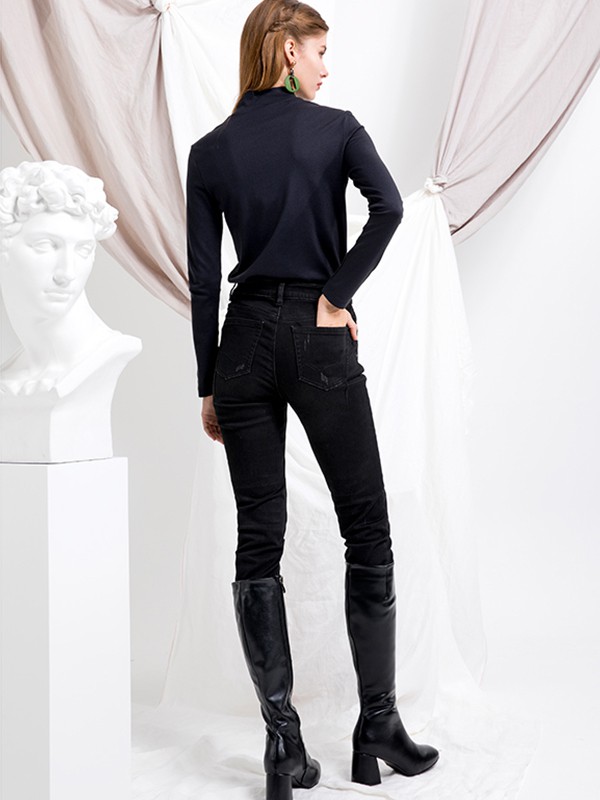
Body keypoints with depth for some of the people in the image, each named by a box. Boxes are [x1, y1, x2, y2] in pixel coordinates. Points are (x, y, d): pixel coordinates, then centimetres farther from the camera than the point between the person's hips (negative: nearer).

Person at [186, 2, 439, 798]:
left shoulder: (210, 150, 8)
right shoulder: (336, 126, 1)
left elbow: (204, 279, 4)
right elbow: (388, 206, -19)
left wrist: (207, 386, 7)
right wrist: (339, 294, -8)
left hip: (247, 341, 3)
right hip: (320, 341, -3)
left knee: (258, 540, 6)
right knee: (367, 531, 8)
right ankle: (379, 726, 14)